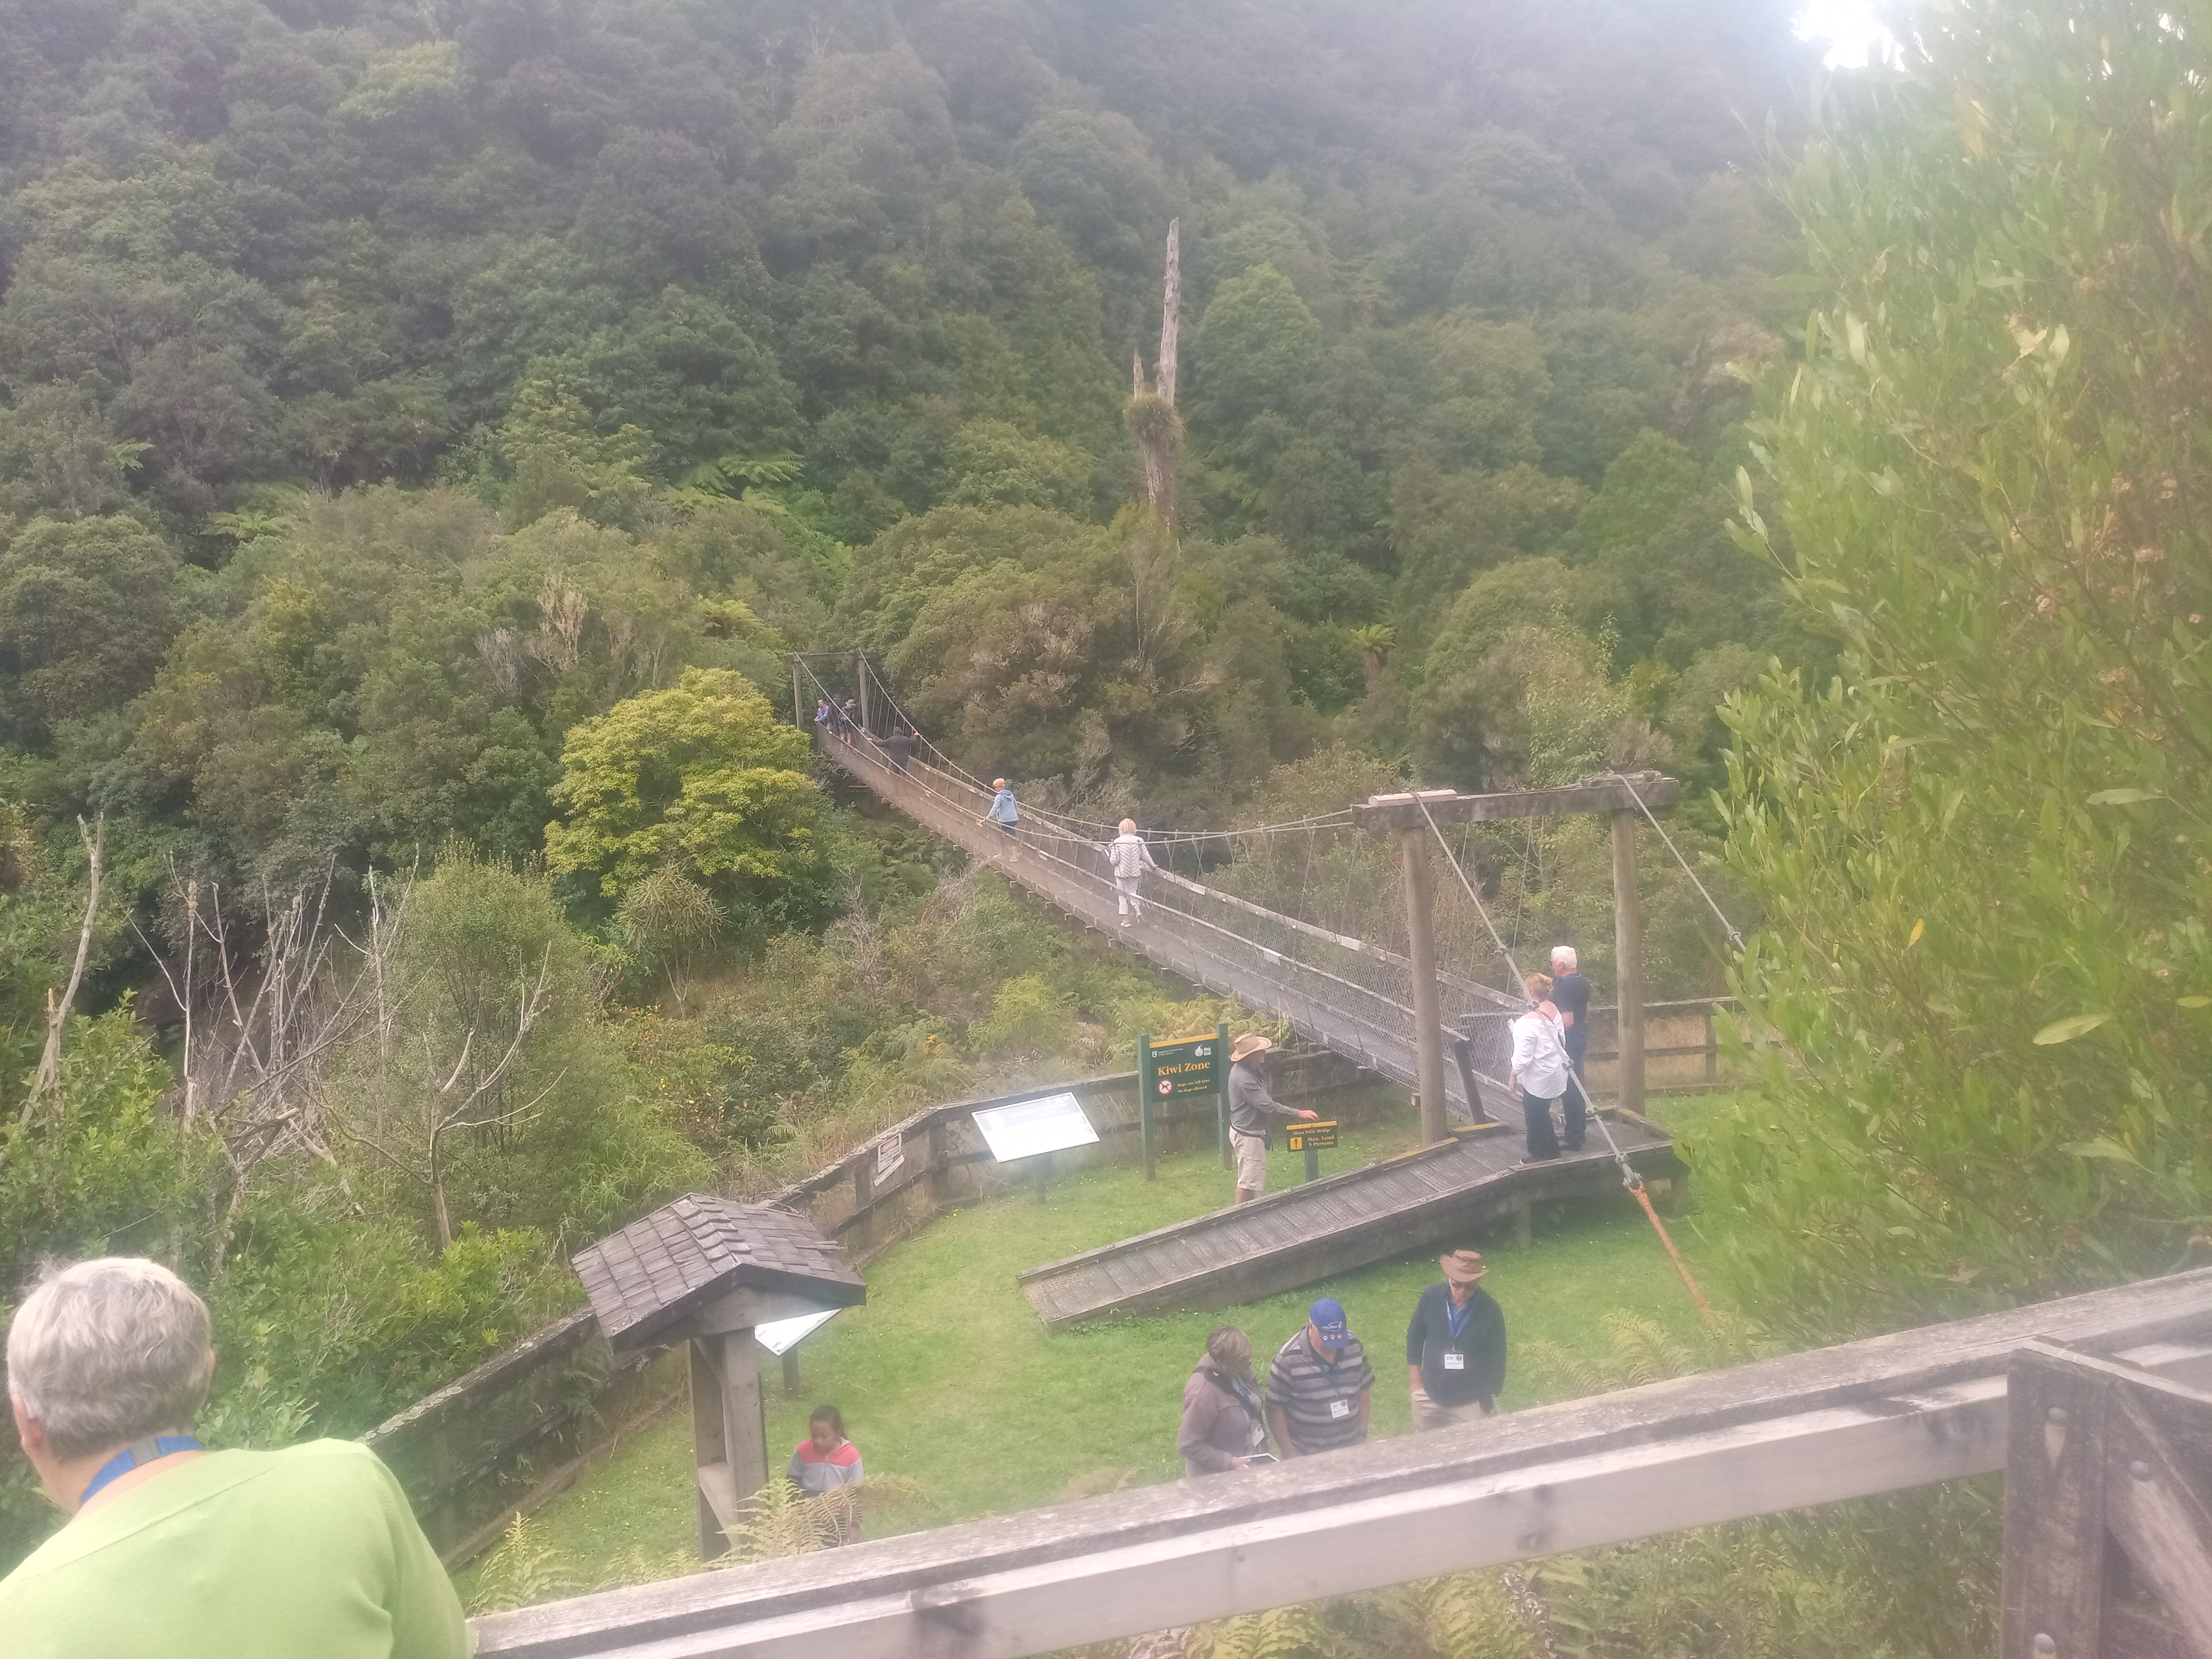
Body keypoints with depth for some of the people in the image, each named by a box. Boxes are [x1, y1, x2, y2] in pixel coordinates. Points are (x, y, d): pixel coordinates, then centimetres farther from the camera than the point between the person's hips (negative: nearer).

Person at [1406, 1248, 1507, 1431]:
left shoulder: (1491, 1311, -17)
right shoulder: (1431, 1298, -13)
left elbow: (1497, 1360, -5)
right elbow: (1415, 1339, 1)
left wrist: (1488, 1402, 0)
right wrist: (1417, 1385, 2)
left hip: (1471, 1404, -2)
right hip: (1430, 1399, 2)